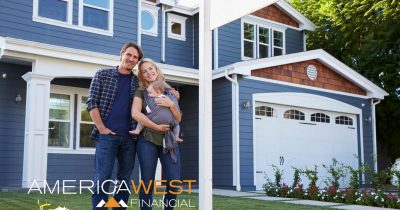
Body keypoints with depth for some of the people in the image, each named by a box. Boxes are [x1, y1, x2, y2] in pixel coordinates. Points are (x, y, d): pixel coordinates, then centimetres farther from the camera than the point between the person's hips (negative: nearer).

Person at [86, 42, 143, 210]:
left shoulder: (138, 82, 12)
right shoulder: (102, 75, 5)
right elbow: (92, 102, -1)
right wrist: (102, 128, -8)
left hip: (129, 137, 3)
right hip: (107, 135, -3)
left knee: (125, 179, 7)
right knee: (102, 179, -5)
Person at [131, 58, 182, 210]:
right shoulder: (141, 91, 7)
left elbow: (178, 118, 11)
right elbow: (135, 113, -10)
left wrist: (171, 105, -8)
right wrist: (156, 127, -13)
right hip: (147, 140, -2)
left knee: (174, 181, -7)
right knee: (147, 182, -3)